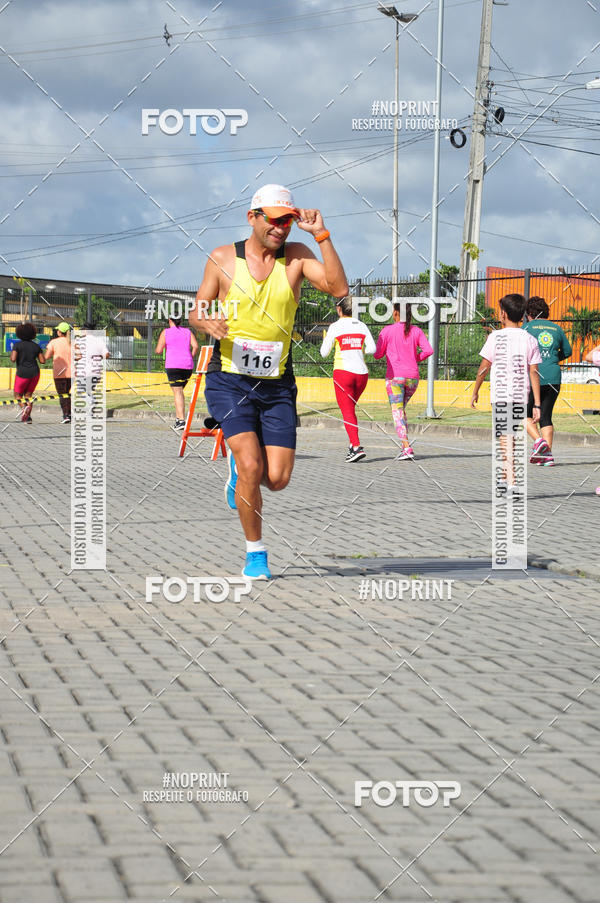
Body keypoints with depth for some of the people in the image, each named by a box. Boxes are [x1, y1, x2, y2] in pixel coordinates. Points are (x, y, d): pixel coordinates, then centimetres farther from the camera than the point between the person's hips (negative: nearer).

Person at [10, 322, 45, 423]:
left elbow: (13, 359, -16)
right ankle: (28, 418, 2)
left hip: (22, 374, -4)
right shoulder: (36, 346, 4)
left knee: (18, 395, 12)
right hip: (35, 373, 4)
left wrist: (11, 355, 7)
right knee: (28, 395, 15)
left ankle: (24, 407, -20)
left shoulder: (17, 345, -8)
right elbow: (42, 361, 3)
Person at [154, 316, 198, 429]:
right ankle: (178, 418, 15)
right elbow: (195, 346, -2)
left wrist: (156, 350, 20)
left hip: (173, 365, -4)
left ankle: (181, 420, -18)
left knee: (177, 392, -7)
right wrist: (190, 358, 12)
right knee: (179, 391, 19)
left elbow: (158, 350, -2)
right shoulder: (188, 332, 13)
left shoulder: (165, 332, 4)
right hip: (188, 366, 4)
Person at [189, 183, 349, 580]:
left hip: (277, 384, 2)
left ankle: (241, 466, 32)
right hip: (230, 380, -2)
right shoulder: (223, 258, 0)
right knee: (251, 466, -17)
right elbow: (196, 313, 7)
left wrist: (322, 235, -21)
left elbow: (339, 288, -14)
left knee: (277, 479, -5)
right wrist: (207, 322, -17)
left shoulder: (296, 256, 1)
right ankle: (255, 553, 2)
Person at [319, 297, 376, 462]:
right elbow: (372, 348, 0)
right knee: (350, 409, 19)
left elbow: (324, 352, 2)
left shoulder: (335, 327, -2)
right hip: (362, 372, 4)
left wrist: (325, 340, 22)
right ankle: (352, 446, 14)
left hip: (343, 372, -4)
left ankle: (356, 447, -20)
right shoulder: (362, 326, 8)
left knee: (347, 412, -5)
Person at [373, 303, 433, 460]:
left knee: (397, 412, -5)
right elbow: (428, 350, -2)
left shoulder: (387, 331, -3)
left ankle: (407, 448, -19)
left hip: (395, 376, -4)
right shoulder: (416, 331, 7)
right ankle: (404, 445, 16)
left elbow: (377, 355, 2)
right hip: (413, 376, 4)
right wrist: (416, 359, 13)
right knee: (401, 408, 21)